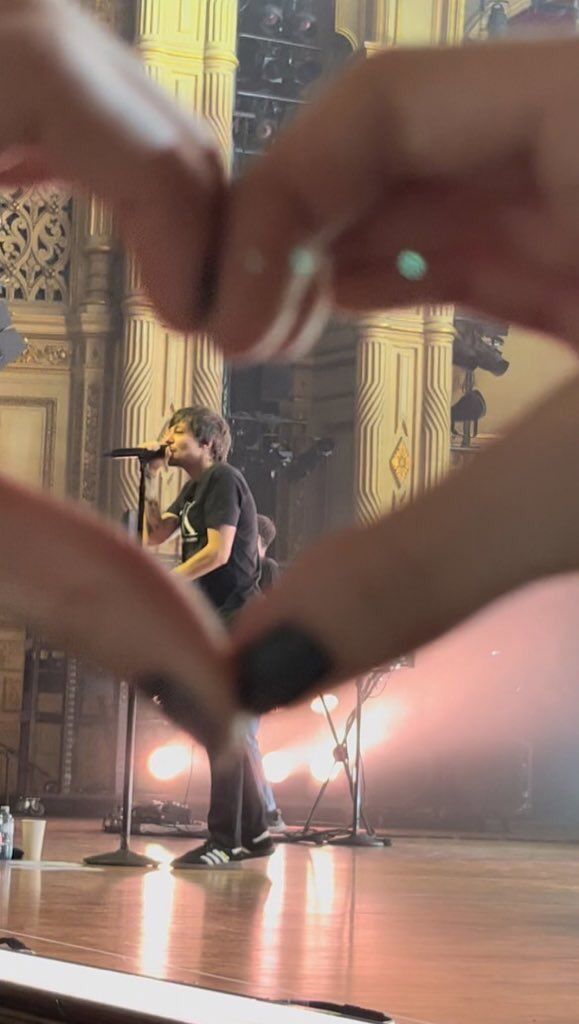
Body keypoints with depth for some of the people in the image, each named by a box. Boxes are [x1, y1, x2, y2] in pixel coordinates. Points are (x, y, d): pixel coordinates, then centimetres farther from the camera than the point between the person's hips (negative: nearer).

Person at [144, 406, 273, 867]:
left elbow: (218, 551, -20)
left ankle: (224, 841, -10)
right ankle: (253, 832, 20)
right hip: (215, 621, 10)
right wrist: (149, 479, 8)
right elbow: (155, 535, 16)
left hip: (236, 617, -10)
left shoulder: (223, 479, -11)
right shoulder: (194, 488, 19)